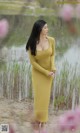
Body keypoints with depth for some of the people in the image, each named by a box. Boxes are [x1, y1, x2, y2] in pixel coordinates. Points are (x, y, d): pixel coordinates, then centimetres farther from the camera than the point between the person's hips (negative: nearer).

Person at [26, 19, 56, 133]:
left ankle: (42, 123, 25)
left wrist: (53, 67, -17)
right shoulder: (32, 44, -20)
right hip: (38, 72, -2)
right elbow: (33, 62, -14)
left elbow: (52, 54, 0)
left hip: (49, 71, 2)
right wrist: (46, 72, -16)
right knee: (39, 97, -1)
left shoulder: (51, 40, -15)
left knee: (46, 97, 9)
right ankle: (37, 121, 22)